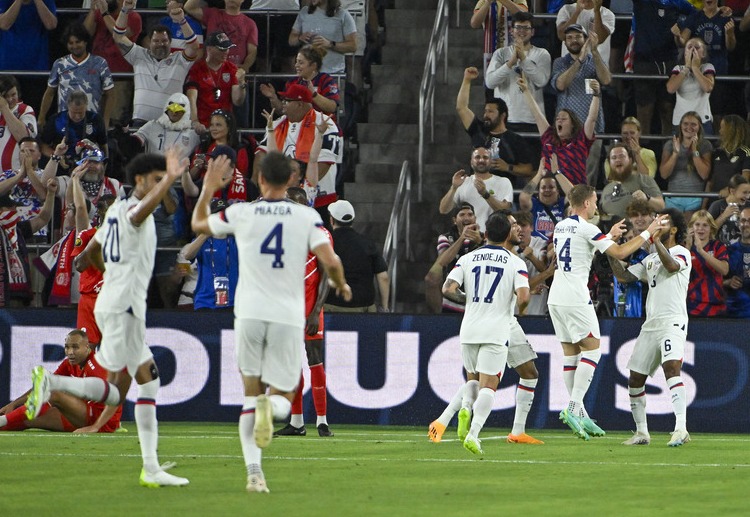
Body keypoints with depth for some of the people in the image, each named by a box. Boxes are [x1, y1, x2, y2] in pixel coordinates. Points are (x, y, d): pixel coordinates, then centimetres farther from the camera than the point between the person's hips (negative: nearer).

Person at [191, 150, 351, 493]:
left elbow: (198, 225, 18)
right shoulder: (307, 217, -1)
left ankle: (253, 471, -3)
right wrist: (341, 285, 11)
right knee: (283, 399, 11)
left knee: (250, 394, 12)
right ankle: (271, 405, -28)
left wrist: (208, 188, 32)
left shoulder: (241, 214, 1)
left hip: (250, 314, 1)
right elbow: (329, 260, -10)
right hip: (288, 317, -1)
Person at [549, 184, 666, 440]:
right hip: (576, 298, -8)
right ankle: (573, 408, -12)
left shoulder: (560, 227, 14)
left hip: (556, 299, 8)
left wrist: (610, 235, 34)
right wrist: (648, 232, -3)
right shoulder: (586, 229, -10)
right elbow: (619, 253, -12)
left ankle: (578, 413, 8)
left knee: (570, 352, 8)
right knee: (591, 350, -2)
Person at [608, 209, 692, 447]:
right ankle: (641, 432, 18)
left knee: (671, 367, -27)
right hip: (650, 324, 8)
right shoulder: (650, 259, 23)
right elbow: (624, 275, 18)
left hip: (673, 322, -8)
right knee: (635, 378, 6)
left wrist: (656, 239, -18)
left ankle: (681, 429, -36)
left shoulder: (682, 253, 1)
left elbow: (671, 265, -22)